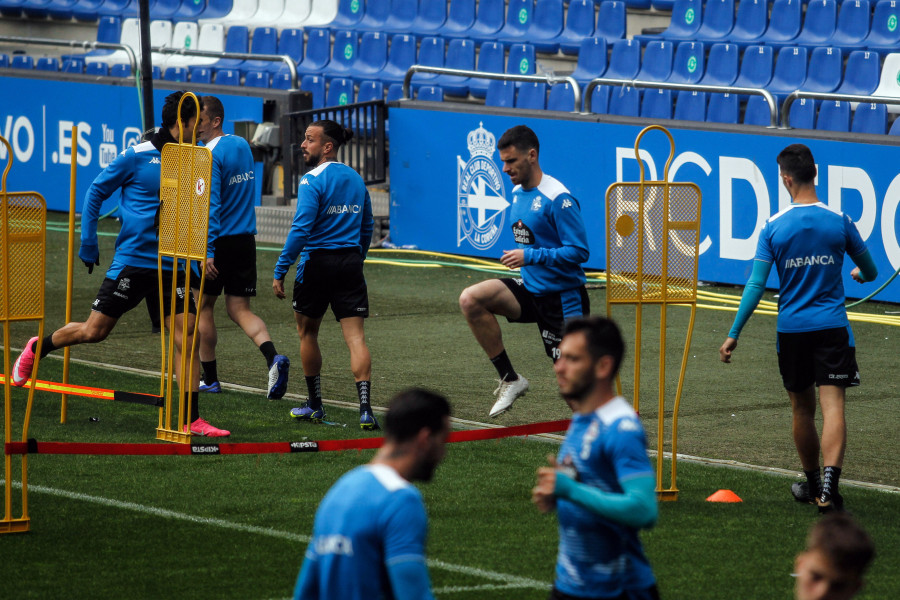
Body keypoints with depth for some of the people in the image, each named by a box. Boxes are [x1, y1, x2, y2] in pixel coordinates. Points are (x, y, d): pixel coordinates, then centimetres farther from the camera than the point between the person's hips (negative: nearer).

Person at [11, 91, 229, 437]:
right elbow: (96, 193, 1)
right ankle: (38, 348, 29)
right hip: (132, 262, -4)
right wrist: (88, 243, -1)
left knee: (187, 337, -7)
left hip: (172, 266, 4)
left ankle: (192, 421, -5)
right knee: (94, 331, 1)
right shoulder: (137, 157, -8)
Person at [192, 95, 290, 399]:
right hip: (246, 238, 7)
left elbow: (210, 206, -23)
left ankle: (210, 379, 15)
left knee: (203, 306, 10)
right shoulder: (243, 146, 9)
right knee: (239, 309, 5)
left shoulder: (209, 156, -16)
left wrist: (207, 251, -27)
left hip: (219, 240, -7)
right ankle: (273, 358, -20)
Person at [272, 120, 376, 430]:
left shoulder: (312, 181, -11)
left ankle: (315, 406, 22)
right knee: (355, 336, -2)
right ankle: (365, 409, -15)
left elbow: (301, 229, -17)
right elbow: (367, 226, 19)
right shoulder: (356, 179, 11)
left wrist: (280, 272, -15)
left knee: (307, 333, 14)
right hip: (350, 264, 5)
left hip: (317, 264, -5)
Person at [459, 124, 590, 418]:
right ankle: (510, 380, -7)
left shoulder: (558, 199, -19)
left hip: (563, 297, -7)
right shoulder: (518, 192, 8)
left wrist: (530, 256, -24)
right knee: (471, 299, -15)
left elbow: (580, 251, -21)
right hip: (529, 289, 8)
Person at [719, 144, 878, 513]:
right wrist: (859, 274, 36)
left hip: (791, 328, 1)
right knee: (832, 405, -8)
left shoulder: (773, 227, -5)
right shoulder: (839, 221, -3)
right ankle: (828, 484, -26)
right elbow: (870, 273, 10)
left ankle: (812, 483, 30)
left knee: (802, 408, 16)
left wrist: (733, 335, -1)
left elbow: (756, 286, -7)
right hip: (832, 328, -1)